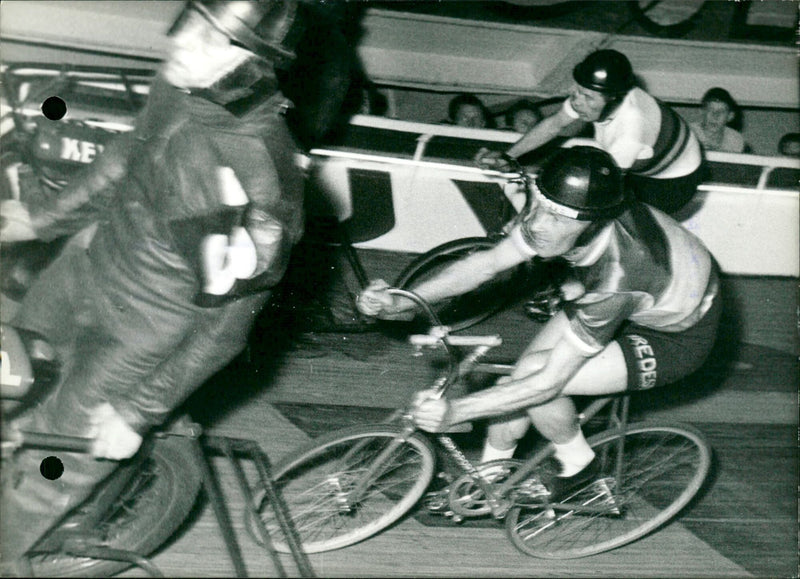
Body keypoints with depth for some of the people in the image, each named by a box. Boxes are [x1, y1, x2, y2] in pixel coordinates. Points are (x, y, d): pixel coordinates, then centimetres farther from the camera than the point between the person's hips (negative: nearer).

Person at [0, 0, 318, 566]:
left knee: (53, 470, 9)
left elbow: (226, 320, -26)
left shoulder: (253, 175, -36)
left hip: (138, 332, -7)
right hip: (88, 265, 7)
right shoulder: (182, 85, -13)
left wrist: (136, 413, -20)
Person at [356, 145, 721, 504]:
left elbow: (549, 382, -35)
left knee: (533, 378, -21)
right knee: (524, 371, -2)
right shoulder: (562, 211, -22)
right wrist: (400, 302, -20)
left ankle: (577, 464, 7)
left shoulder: (616, 279, -42)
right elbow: (488, 263, -11)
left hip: (676, 339, -7)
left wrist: (454, 411, -36)